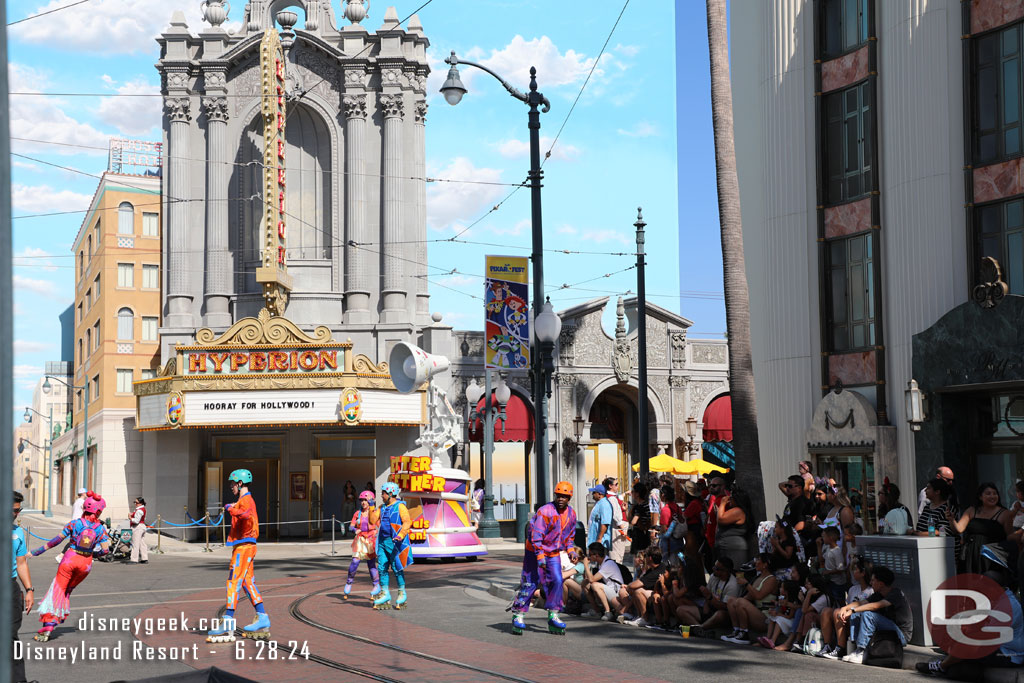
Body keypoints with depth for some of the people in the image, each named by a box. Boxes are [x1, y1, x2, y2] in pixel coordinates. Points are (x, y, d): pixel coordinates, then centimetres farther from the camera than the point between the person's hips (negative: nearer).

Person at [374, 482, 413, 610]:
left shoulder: (400, 506, -7)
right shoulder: (383, 507, 18)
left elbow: (407, 522, -17)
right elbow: (374, 521, 24)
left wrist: (400, 535, -28)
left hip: (394, 542, -7)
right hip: (383, 541, 7)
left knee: (397, 568, -2)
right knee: (382, 568, 3)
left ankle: (402, 594, 8)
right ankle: (385, 594, 8)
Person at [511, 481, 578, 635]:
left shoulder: (571, 514, 2)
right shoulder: (545, 511, -21)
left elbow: (569, 535, 18)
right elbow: (536, 535, -22)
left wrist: (571, 550, 6)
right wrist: (540, 556, -25)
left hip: (553, 554, 6)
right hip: (535, 552, -6)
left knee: (557, 581, -6)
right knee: (529, 584, -5)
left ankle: (553, 616, 3)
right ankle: (518, 616, 5)